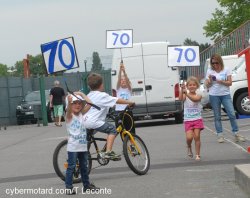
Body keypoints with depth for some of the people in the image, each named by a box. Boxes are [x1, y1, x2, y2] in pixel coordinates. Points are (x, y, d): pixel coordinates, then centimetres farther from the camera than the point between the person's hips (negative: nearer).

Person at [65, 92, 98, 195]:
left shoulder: (81, 114, 9)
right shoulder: (69, 115, -8)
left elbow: (89, 103, 6)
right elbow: (69, 109, -29)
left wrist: (81, 94, 6)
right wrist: (69, 100, -46)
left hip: (83, 146, 6)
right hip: (73, 147, -6)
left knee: (84, 166, 16)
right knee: (71, 167, -4)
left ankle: (87, 185, 26)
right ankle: (69, 187, 0)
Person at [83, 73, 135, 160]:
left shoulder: (89, 95, 20)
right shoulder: (102, 95, -6)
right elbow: (117, 100, -8)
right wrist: (129, 102, 2)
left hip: (85, 122, 9)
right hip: (94, 122, -9)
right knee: (112, 129, -4)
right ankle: (108, 152, -14)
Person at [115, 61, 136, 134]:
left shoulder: (129, 89, 6)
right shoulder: (118, 89, 8)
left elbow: (127, 79, -11)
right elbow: (118, 79, -8)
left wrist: (124, 71, -26)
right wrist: (120, 70, -23)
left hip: (128, 111, -1)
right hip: (119, 111, 1)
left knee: (131, 130, 0)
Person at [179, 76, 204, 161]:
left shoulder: (198, 96, -3)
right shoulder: (185, 96, 1)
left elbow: (194, 99, -26)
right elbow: (181, 98, -23)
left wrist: (186, 93, -41)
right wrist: (182, 90, -40)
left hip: (197, 120, 0)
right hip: (188, 120, 0)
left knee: (197, 137, -2)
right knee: (189, 137, -12)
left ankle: (197, 155, 8)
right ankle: (189, 147, 21)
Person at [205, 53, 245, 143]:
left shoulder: (226, 70, 1)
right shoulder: (210, 71, 2)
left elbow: (229, 83, -4)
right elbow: (207, 85, 4)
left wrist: (220, 81, -18)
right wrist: (210, 80, -16)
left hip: (225, 95, 0)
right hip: (214, 96, 0)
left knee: (232, 114, -6)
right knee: (217, 116, 4)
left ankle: (236, 134, -1)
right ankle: (220, 135, 8)